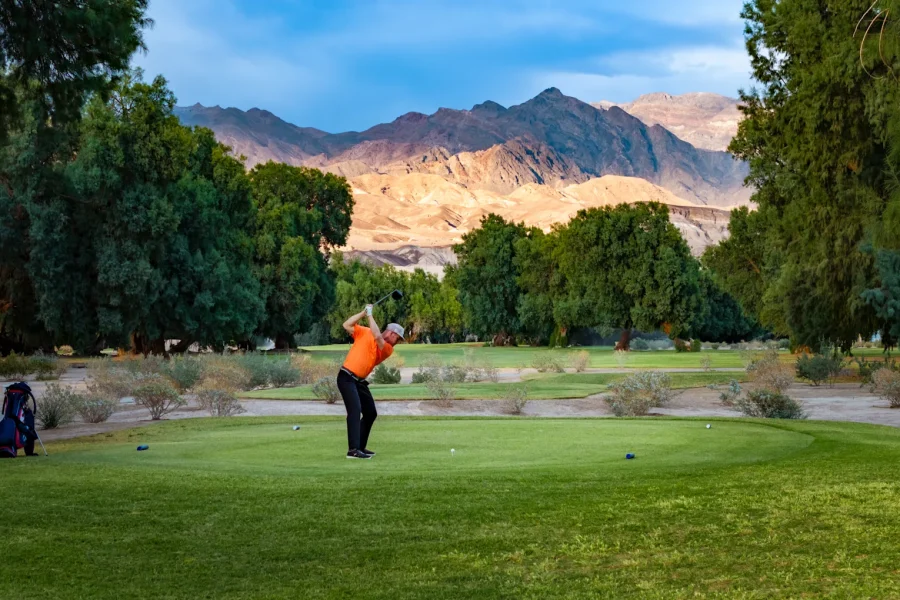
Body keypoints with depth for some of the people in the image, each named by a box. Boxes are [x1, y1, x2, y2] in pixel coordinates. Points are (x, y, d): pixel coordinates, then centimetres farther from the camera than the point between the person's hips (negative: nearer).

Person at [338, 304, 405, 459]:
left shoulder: (388, 350, 3)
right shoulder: (365, 332, -1)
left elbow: (377, 337, -16)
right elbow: (347, 325, -6)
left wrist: (370, 315, -12)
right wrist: (364, 312, -11)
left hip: (360, 381, 7)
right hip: (347, 378, -7)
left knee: (371, 413, 11)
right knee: (355, 410, -21)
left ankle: (360, 447, 24)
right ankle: (353, 450, -26)